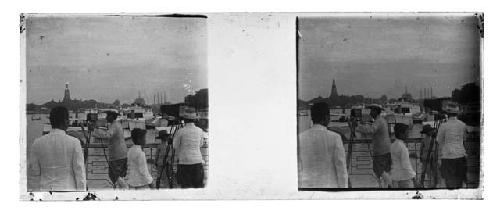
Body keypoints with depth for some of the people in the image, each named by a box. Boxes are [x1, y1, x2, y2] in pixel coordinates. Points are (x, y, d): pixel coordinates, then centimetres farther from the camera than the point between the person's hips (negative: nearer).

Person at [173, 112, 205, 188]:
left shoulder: (180, 131, -7)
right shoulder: (200, 131, 3)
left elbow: (175, 146, -1)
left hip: (183, 161, -3)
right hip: (197, 161, 3)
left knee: (185, 185, 2)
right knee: (198, 184, 8)